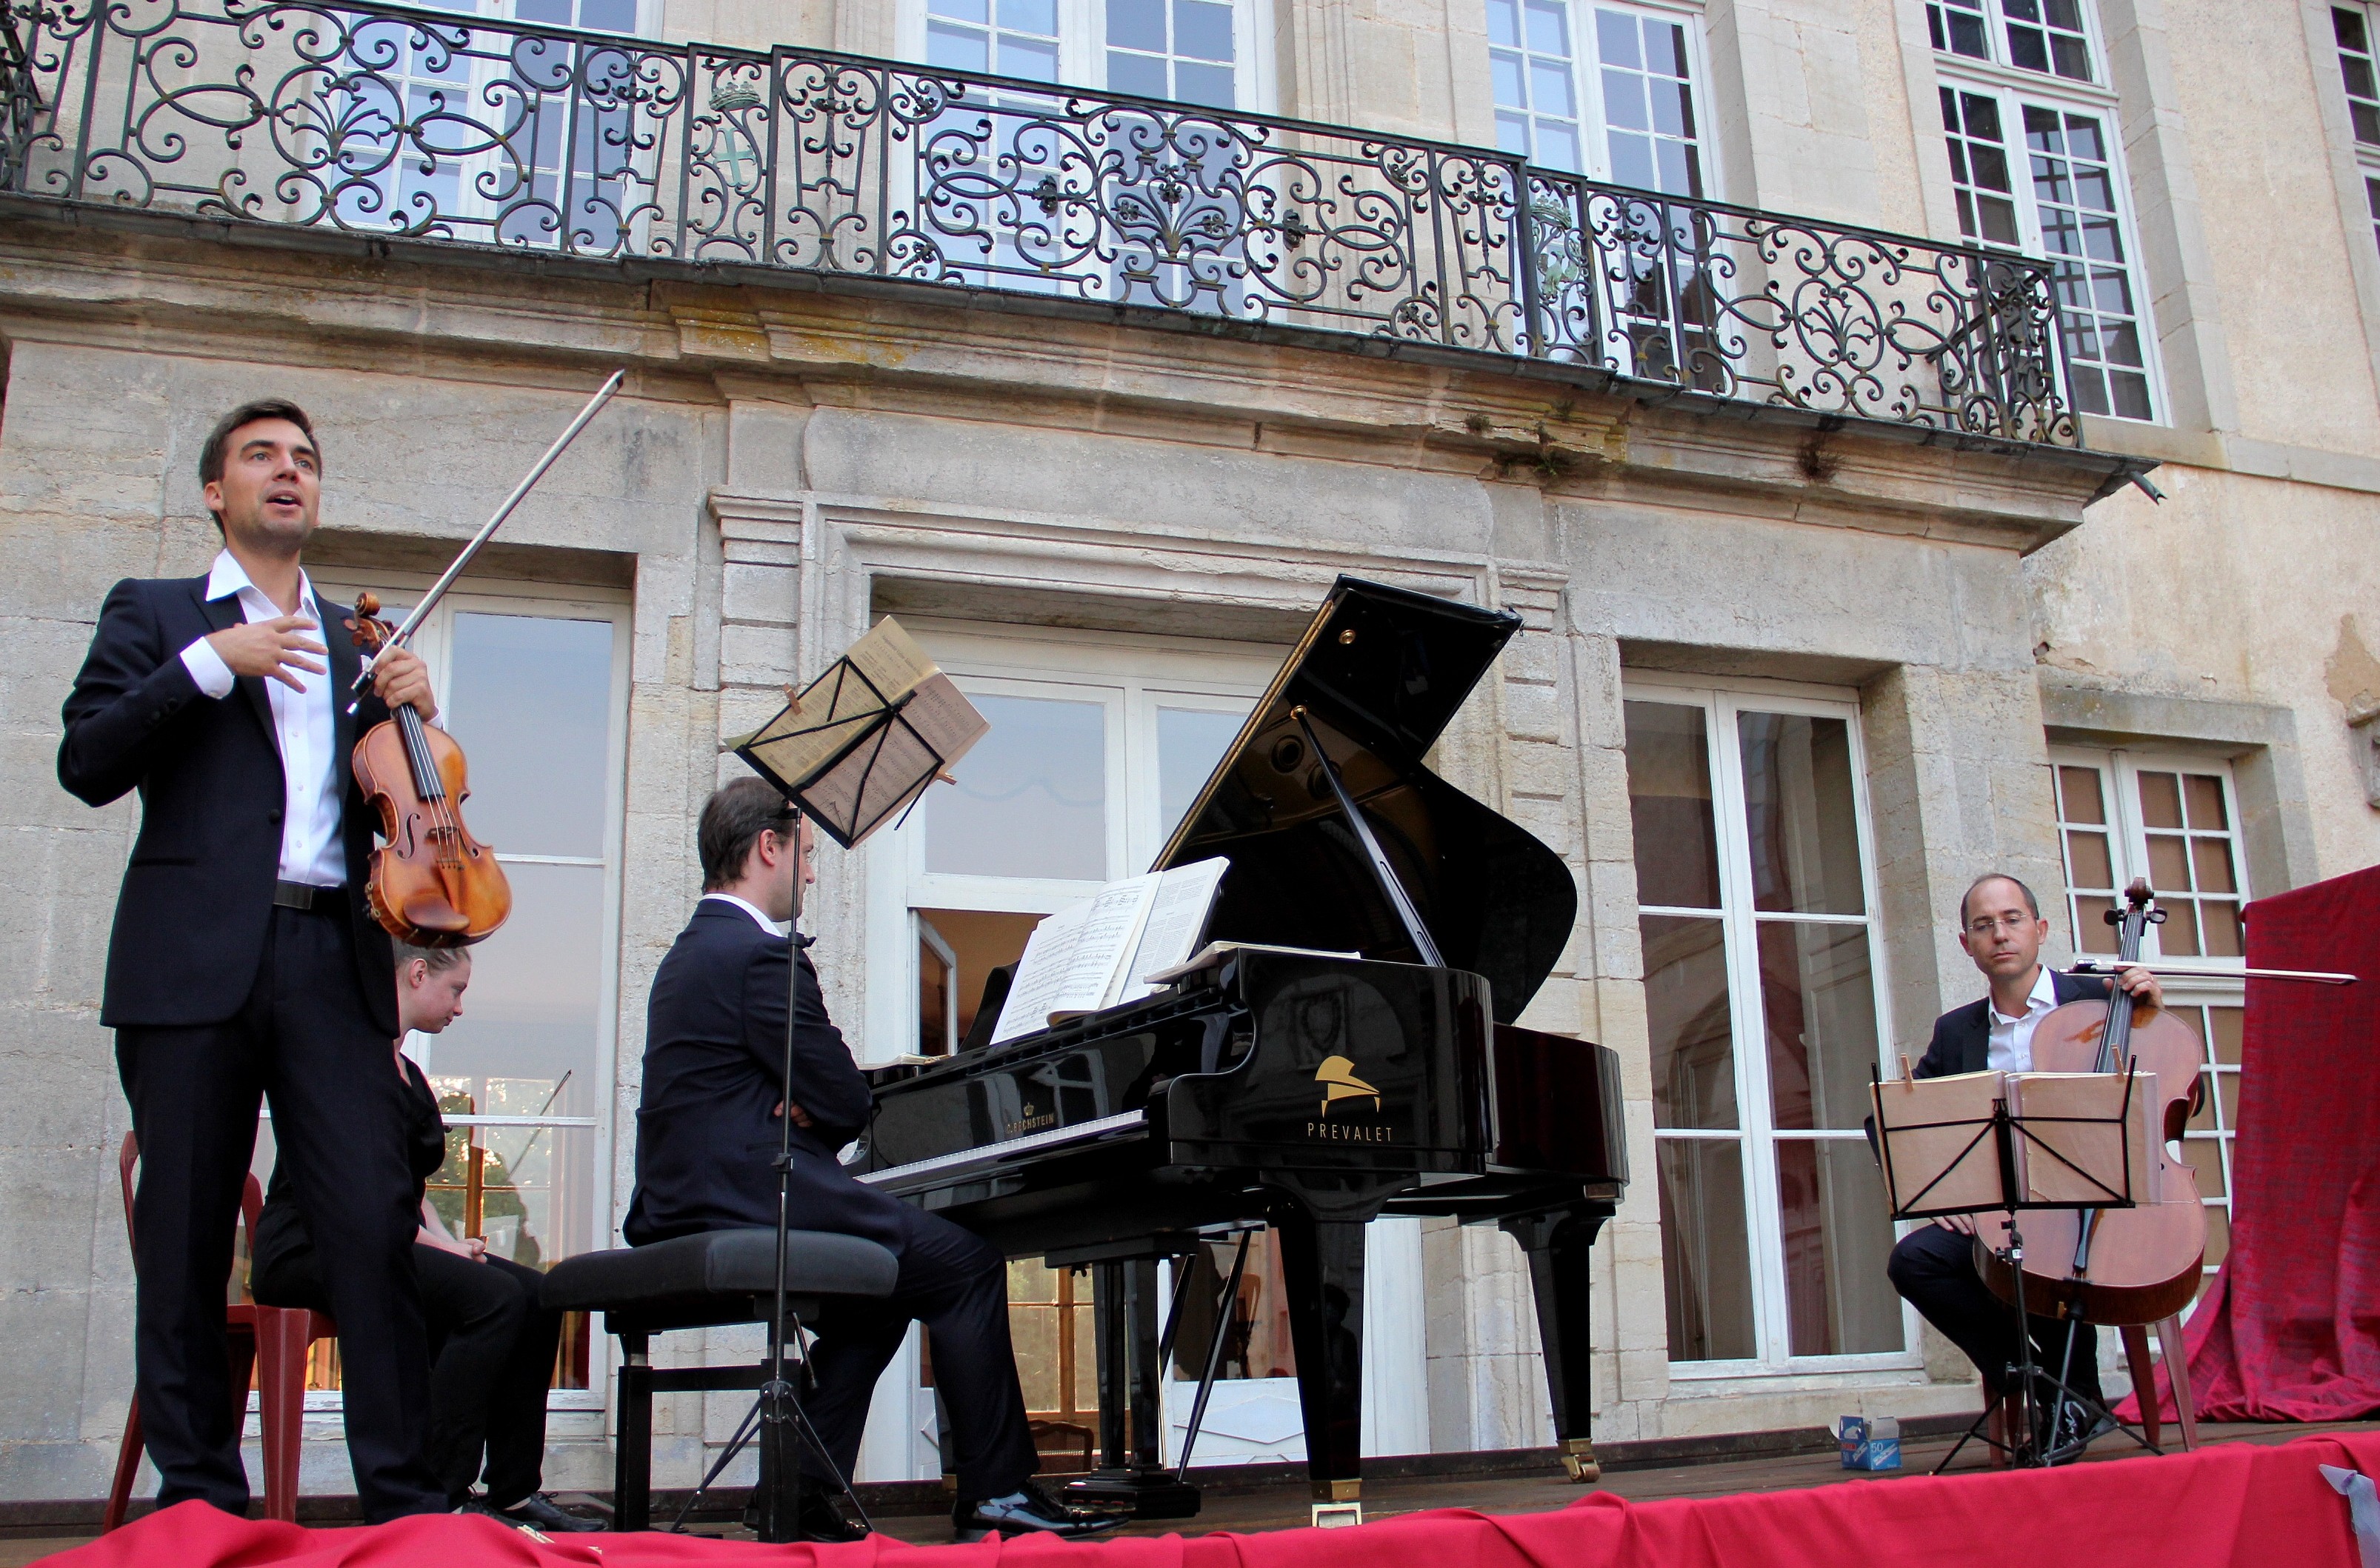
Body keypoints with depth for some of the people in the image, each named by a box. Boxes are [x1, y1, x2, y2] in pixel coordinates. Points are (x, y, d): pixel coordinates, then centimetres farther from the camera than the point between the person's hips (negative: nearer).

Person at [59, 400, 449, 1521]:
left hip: (334, 961, 2)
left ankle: (405, 1502, -3)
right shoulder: (153, 613, 14)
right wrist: (210, 663, -9)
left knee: (376, 1227, -7)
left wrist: (416, 715, 4)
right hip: (194, 961, -1)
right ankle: (200, 1502, 13)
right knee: (186, 1244, 2)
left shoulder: (355, 647, 23)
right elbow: (87, 765, 0)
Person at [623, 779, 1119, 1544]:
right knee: (966, 1265, -6)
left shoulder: (694, 950, 20)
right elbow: (850, 1102, -13)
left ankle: (806, 1506, 18)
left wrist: (802, 1107, -1)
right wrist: (814, 1112, 7)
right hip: (750, 1203, -11)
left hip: (682, 1210, 11)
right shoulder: (762, 955, -13)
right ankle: (997, 1494, -1)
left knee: (871, 1300, 22)